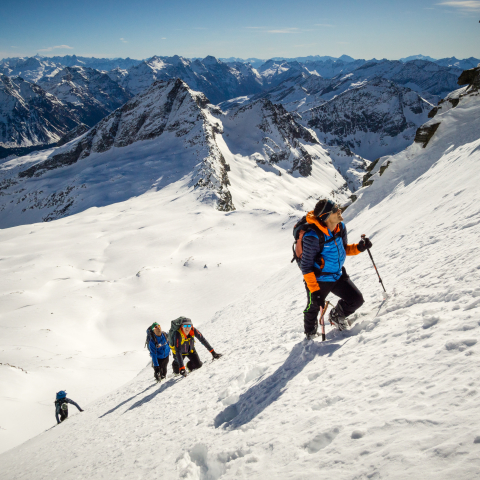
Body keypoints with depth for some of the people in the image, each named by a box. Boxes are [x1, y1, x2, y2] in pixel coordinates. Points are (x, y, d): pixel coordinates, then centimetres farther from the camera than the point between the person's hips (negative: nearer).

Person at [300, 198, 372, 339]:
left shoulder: (341, 227, -8)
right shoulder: (313, 236, -30)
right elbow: (306, 266, -23)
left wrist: (358, 247, -10)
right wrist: (314, 290, -24)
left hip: (338, 275, 6)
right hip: (319, 281, -6)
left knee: (357, 300, 5)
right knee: (313, 308, 13)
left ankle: (336, 316, 35)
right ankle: (310, 334, 45)